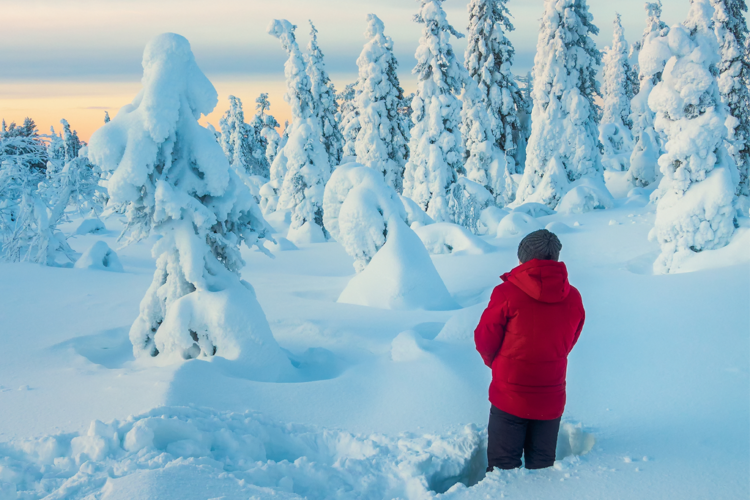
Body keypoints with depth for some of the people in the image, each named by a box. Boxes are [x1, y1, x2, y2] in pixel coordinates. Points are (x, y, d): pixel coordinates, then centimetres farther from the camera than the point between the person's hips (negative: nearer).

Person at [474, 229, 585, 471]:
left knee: (503, 466, 9)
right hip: (551, 399, 3)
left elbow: (484, 340, -4)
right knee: (542, 466, 17)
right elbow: (569, 342, 11)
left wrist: (495, 362, 16)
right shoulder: (573, 298, -2)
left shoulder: (508, 292, -14)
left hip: (510, 396, -3)